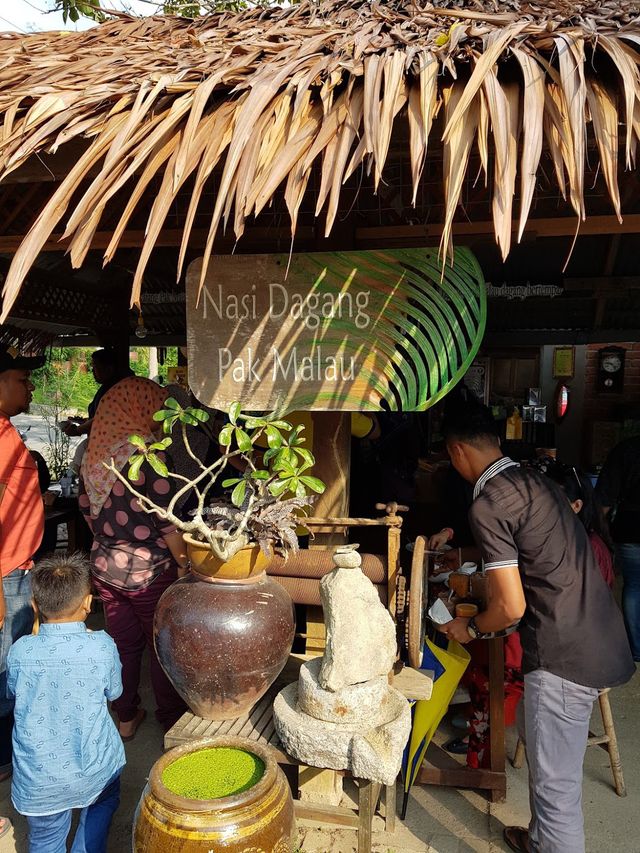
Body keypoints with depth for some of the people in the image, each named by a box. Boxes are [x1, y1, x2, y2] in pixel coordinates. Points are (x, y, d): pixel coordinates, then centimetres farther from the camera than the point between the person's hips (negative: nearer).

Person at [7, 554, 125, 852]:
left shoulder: (19, 651, -15)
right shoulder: (101, 646, -19)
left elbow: (14, 692, 6)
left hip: (37, 781, 1)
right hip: (93, 774, -1)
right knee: (102, 807, 32)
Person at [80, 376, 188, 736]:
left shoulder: (94, 452, 0)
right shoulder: (146, 454, -21)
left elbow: (88, 508, 10)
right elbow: (167, 521, -19)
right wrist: (183, 560, -6)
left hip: (105, 566, 6)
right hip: (148, 569, -6)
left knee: (124, 642, 20)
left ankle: (126, 716, 34)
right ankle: (173, 718, 27)